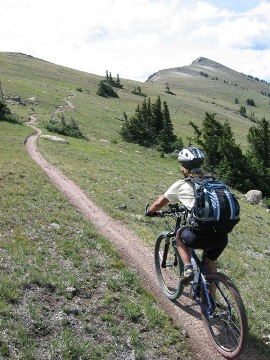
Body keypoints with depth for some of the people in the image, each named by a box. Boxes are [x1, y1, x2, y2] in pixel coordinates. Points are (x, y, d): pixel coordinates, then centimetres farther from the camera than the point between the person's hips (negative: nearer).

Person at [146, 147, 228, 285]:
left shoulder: (181, 185, 5)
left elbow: (160, 203, 16)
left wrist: (149, 211, 38)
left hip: (202, 236, -5)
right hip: (222, 236, 5)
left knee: (180, 234, 28)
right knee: (210, 263, 31)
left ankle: (188, 269, 14)